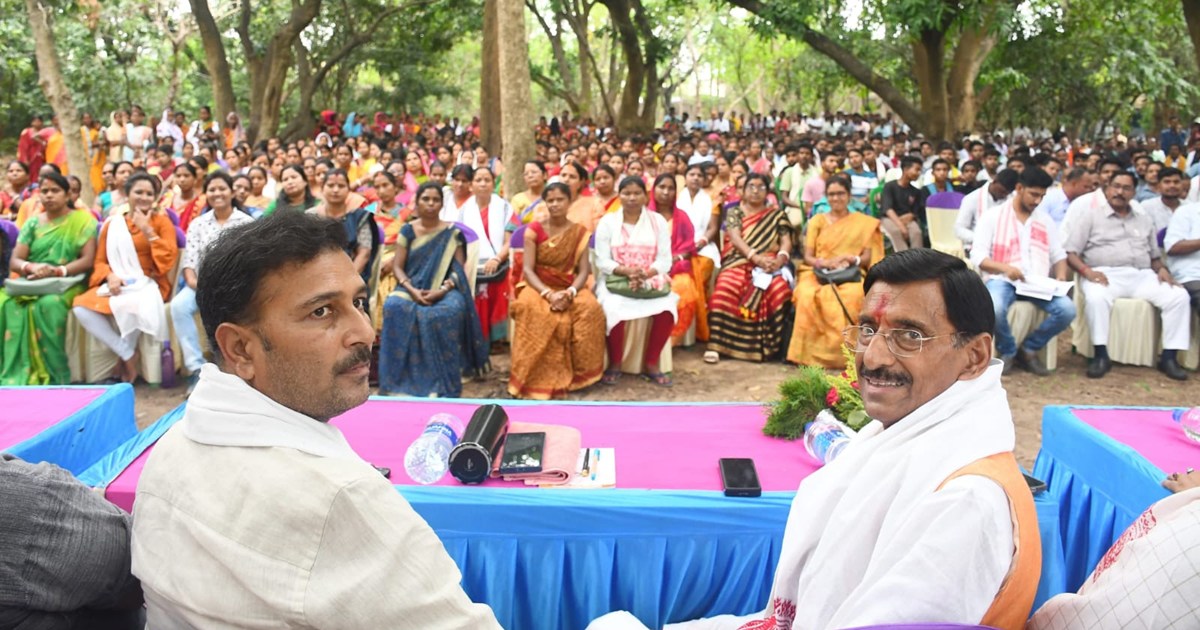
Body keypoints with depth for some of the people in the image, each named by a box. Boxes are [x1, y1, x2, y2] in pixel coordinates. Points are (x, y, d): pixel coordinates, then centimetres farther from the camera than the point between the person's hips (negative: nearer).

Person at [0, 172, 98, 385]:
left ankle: (54, 375, -28)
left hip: (66, 284, -4)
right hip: (31, 284, 4)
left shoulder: (83, 220, 2)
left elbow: (88, 260, -7)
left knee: (48, 305, -37)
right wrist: (31, 267, -17)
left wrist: (57, 271, -23)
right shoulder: (33, 222, 14)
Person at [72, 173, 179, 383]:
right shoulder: (112, 223, 13)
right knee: (81, 308, -24)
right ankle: (127, 354, -15)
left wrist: (148, 231, -12)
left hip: (149, 284, -4)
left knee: (127, 305, -37)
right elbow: (100, 261, 11)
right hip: (117, 285, 4)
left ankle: (126, 356, -10)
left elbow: (168, 260, -7)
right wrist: (110, 276, -11)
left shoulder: (161, 220, 4)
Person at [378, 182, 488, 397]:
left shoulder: (453, 233, 5)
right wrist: (411, 290, -14)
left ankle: (441, 384, -27)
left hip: (444, 291, -1)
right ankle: (402, 382, -27)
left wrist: (441, 290, -17)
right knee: (394, 306, -32)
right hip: (411, 289, 2)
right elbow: (397, 267, 4)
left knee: (449, 312, -36)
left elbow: (458, 270, 0)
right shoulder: (407, 231, 10)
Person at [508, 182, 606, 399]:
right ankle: (539, 378, -28)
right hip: (539, 287, -1)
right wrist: (549, 294, -25)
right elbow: (528, 270, -8)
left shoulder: (580, 232, 4)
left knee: (590, 308, -31)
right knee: (533, 309, -37)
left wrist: (569, 293, -23)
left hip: (570, 288, 1)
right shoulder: (533, 230, -1)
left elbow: (584, 270, -3)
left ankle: (577, 372, -17)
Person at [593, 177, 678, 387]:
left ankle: (651, 364, -7)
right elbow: (602, 261, -4)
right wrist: (627, 271, -21)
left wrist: (645, 275, -20)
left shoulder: (658, 221, 6)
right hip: (614, 280, -1)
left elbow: (665, 260, -1)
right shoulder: (607, 221, 3)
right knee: (615, 311, -32)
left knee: (667, 309, -27)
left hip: (651, 280, 2)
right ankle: (615, 365, -8)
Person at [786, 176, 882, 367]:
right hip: (818, 272, 1)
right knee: (807, 296, -36)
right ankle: (811, 353, -31)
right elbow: (808, 256, 9)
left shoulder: (864, 222, 16)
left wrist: (851, 259, -13)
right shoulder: (817, 220, 17)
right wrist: (825, 262, -13)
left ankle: (845, 352, -28)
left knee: (853, 297, -38)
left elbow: (867, 257, 8)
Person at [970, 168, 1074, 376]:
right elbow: (977, 256, -5)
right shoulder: (993, 216, 4)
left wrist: (1061, 276, -5)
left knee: (1068, 309, -26)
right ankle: (1007, 351, -6)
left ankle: (1029, 349, -1)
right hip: (1002, 279, -4)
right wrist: (1005, 268, -23)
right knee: (994, 309, -38)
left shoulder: (1045, 220, 18)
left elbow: (1059, 255, 18)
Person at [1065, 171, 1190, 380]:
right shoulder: (1090, 216, 11)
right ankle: (1101, 355, -29)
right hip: (1105, 275, -4)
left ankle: (1169, 357, -18)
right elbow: (1071, 253, 2)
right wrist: (1087, 271, -17)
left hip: (1142, 276, 4)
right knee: (1096, 297, -38)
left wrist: (1162, 269, 2)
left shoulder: (1145, 221, 26)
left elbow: (1155, 256, 27)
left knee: (1179, 296, -21)